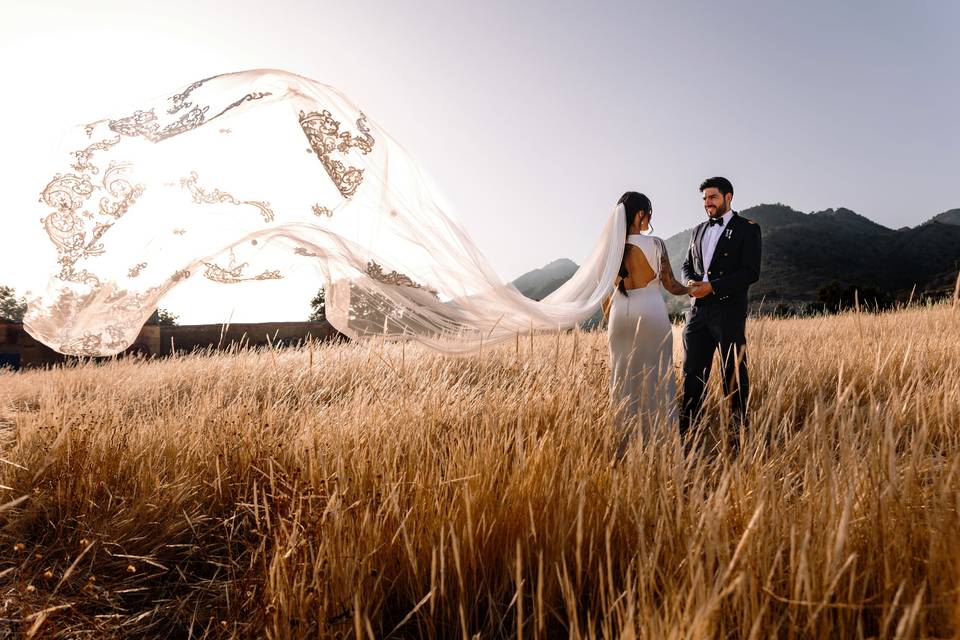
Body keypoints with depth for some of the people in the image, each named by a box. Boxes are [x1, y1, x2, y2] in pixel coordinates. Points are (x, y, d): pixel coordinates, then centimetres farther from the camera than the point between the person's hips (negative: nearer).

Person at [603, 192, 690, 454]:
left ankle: (622, 445, 18)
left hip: (620, 314, 3)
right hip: (651, 312, -3)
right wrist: (690, 289, 18)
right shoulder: (655, 243, -9)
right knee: (654, 377, 8)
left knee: (623, 377, 12)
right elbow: (670, 284, -2)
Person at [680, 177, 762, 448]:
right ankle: (685, 428, 12)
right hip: (698, 309, 5)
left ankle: (740, 430, 12)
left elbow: (751, 272, -10)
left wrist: (712, 286, -17)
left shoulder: (747, 229, -1)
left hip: (729, 310, -5)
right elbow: (687, 265, 22)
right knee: (693, 370, 6)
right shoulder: (698, 230, 18)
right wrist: (691, 282, -1)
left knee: (734, 371, 2)